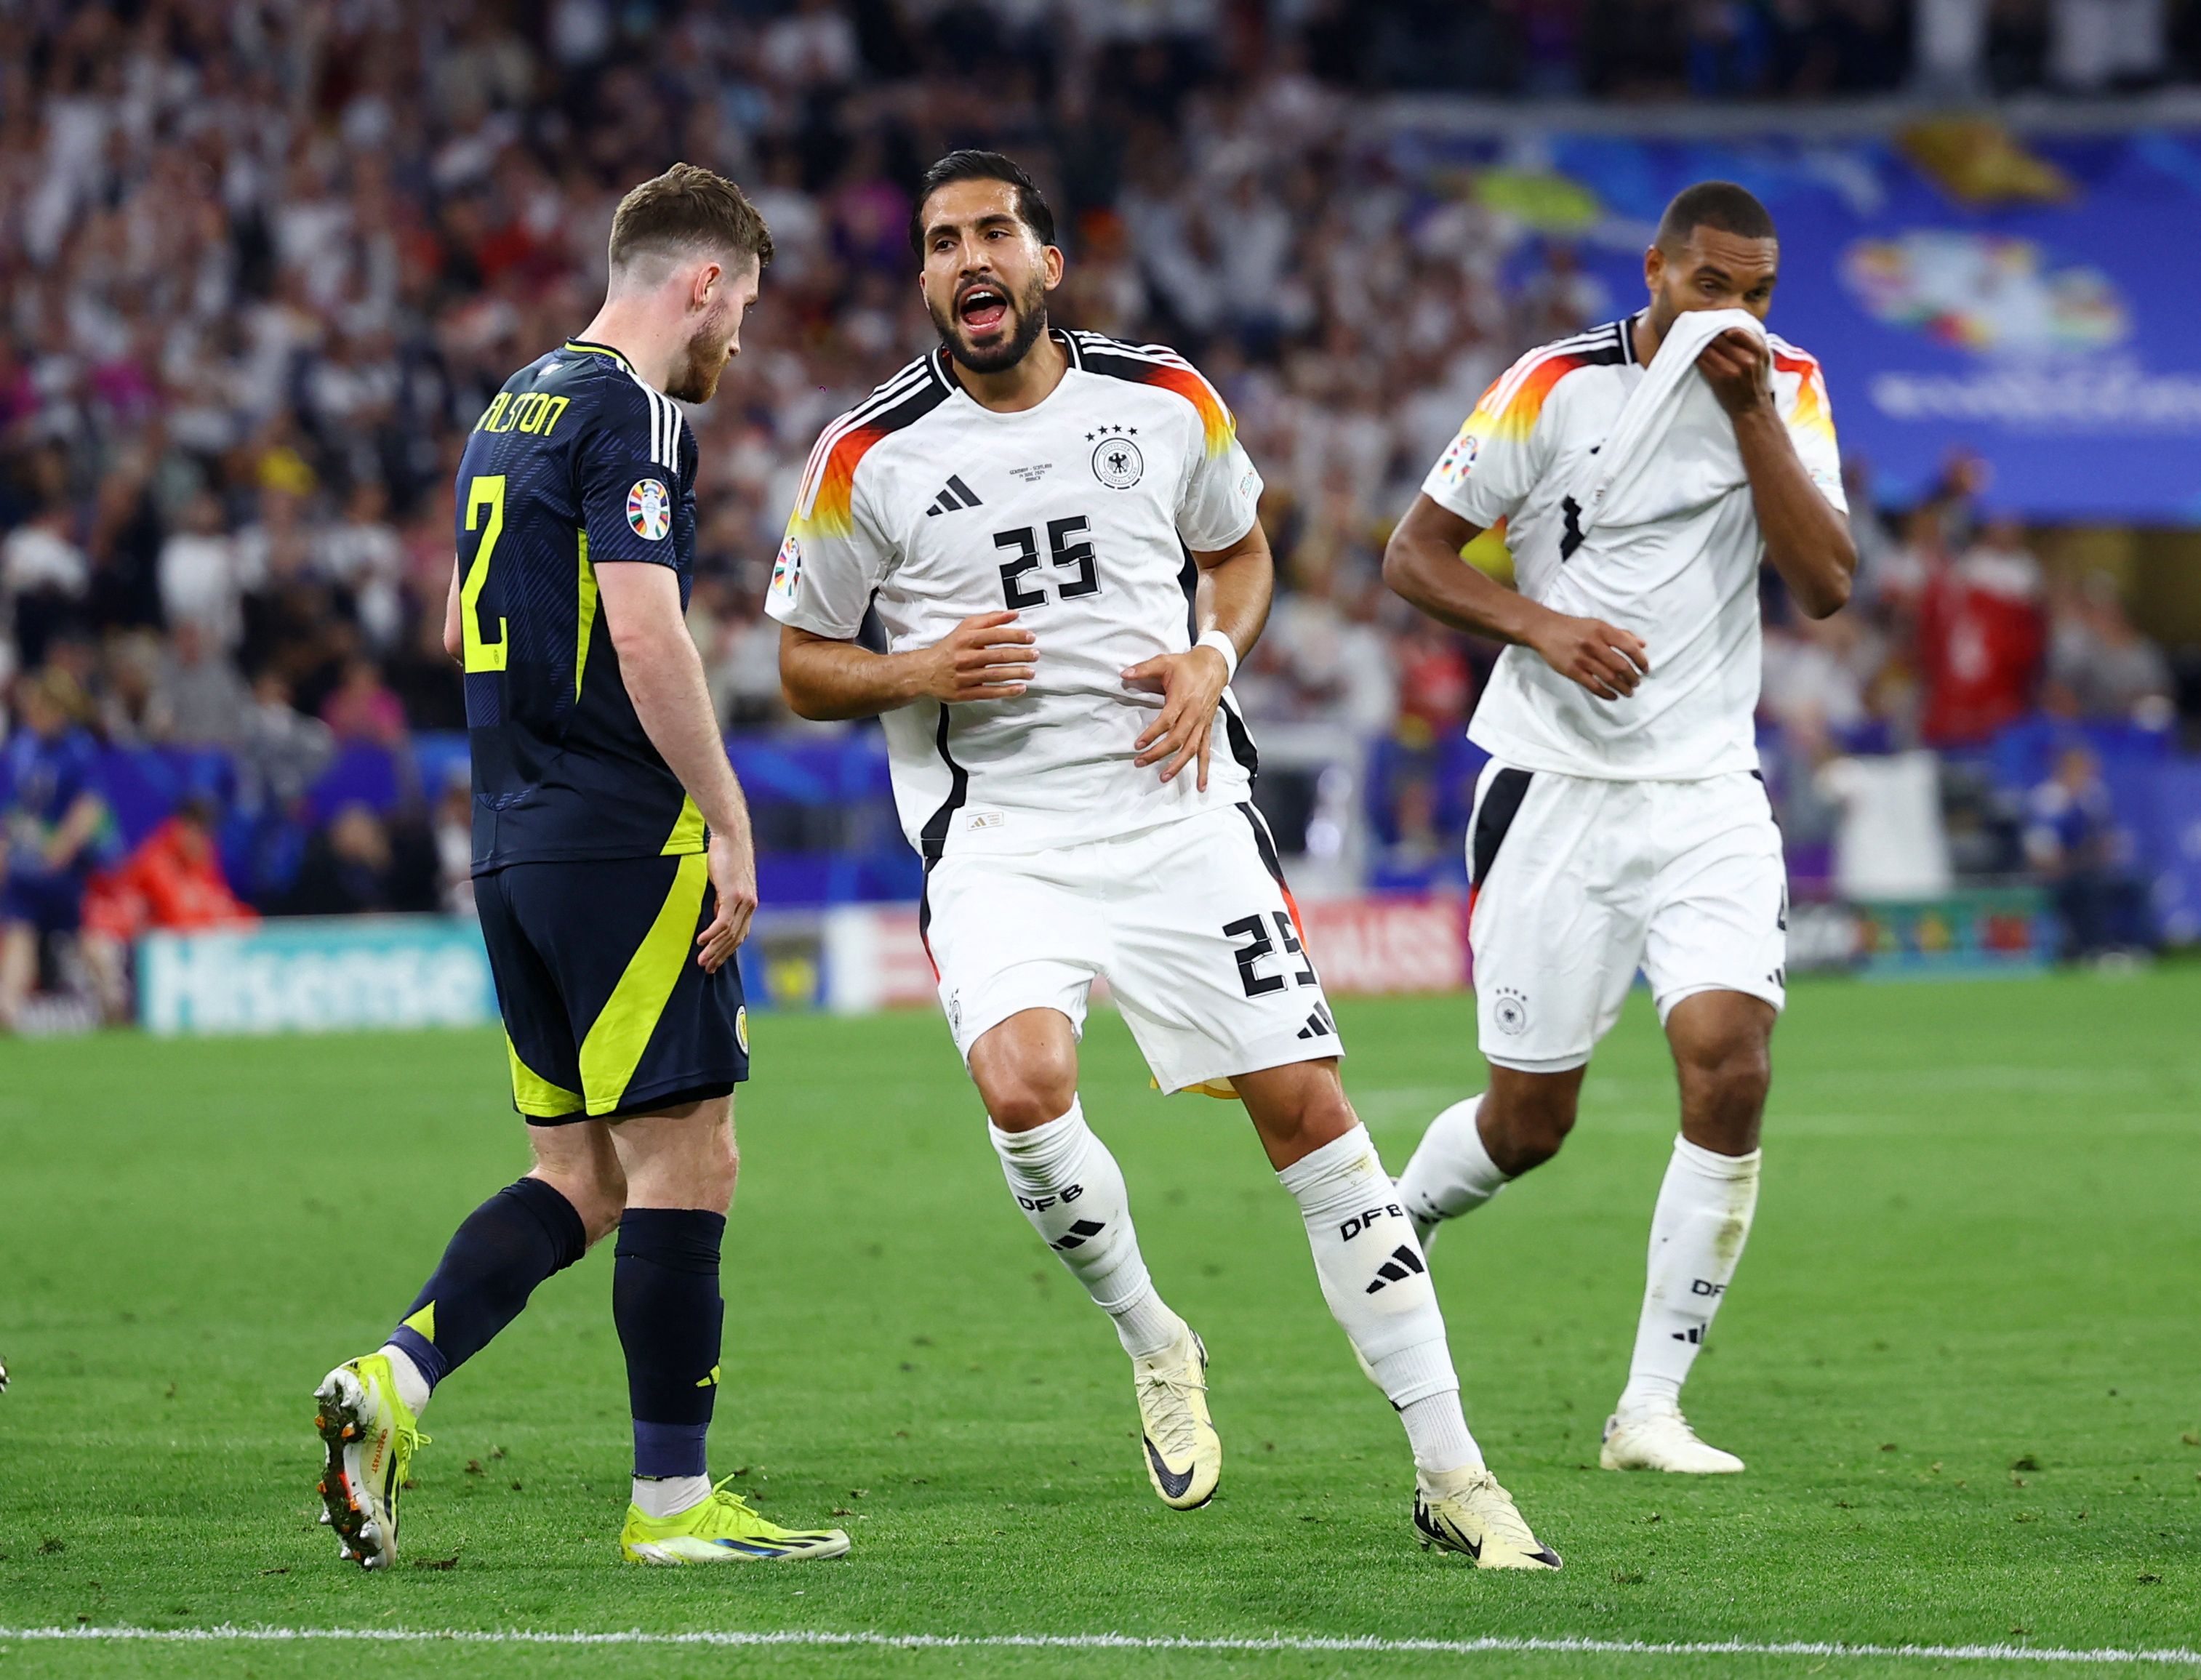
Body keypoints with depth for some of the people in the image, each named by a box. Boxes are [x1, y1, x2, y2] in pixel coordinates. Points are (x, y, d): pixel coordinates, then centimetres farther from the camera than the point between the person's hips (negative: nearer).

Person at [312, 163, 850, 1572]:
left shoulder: (518, 405, 18)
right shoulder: (631, 413, -11)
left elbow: (461, 624, 26)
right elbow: (646, 633, -21)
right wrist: (730, 822, -18)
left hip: (514, 844, 9)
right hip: (625, 837, -9)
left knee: (580, 1178, 11)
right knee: (685, 1162, -3)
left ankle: (391, 1381, -4)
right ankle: (674, 1500, -1)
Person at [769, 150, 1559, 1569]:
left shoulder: (1165, 402, 3)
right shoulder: (868, 459, -3)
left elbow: (1239, 550, 21)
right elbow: (805, 664, 7)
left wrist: (1212, 659, 0)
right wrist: (916, 675, -14)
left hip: (1176, 807, 2)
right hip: (1000, 841, -2)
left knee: (1309, 1110, -4)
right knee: (1024, 1088, -27)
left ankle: (1451, 1473, 3)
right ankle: (1154, 1345, 3)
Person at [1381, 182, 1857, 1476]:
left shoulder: (1786, 387, 3)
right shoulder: (1555, 388, -7)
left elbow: (1827, 585, -8)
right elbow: (1414, 555, -3)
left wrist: (1751, 411, -15)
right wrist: (1542, 626, -19)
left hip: (1710, 792, 2)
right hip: (1556, 786, -2)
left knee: (1731, 1071, -17)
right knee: (1529, 1122, 2)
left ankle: (1652, 1408, -8)